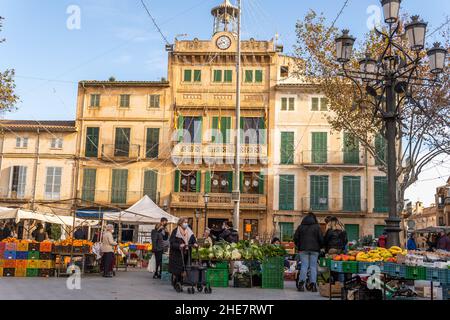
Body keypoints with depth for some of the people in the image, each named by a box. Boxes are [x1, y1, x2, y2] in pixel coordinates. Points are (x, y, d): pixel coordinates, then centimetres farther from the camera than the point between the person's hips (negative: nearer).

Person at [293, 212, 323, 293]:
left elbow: (295, 238, 7)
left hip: (303, 249, 1)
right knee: (313, 266, 3)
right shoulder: (317, 227, 2)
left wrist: (298, 247, 18)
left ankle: (301, 283, -8)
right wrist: (320, 247, 13)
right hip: (314, 249, -1)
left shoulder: (301, 226, 8)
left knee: (304, 266, 1)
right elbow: (321, 238, -1)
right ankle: (313, 285, 0)